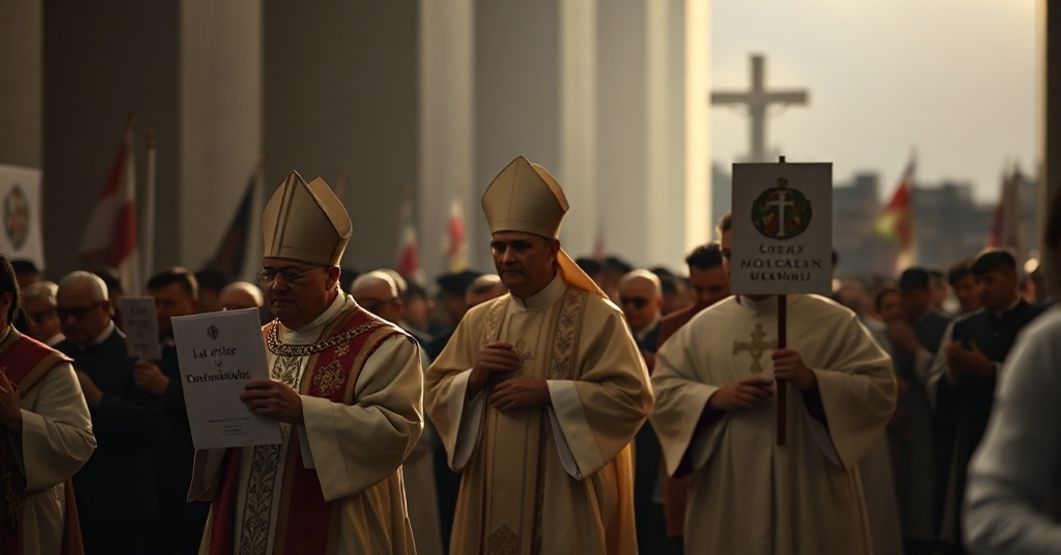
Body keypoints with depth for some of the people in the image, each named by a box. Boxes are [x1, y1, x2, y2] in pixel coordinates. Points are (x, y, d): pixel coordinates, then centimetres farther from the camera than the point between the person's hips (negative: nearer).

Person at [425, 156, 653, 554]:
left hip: (566, 499, -4)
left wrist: (548, 393, -17)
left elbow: (633, 396, -12)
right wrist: (472, 380, -8)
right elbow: (435, 394, 12)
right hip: (493, 494, 4)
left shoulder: (596, 316, -5)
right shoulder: (479, 321, 10)